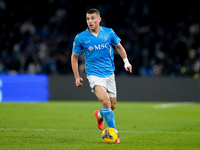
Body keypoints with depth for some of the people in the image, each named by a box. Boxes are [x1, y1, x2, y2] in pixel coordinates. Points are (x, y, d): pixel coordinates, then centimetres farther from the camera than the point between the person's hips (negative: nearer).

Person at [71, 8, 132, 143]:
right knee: (105, 101, -25)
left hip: (109, 74, 3)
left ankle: (100, 115, 45)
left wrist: (126, 61, 3)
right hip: (94, 75, -3)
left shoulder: (109, 33, -2)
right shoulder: (80, 38, -7)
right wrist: (77, 77, 2)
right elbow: (74, 56, 6)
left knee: (112, 105, 10)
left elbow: (119, 46, 15)